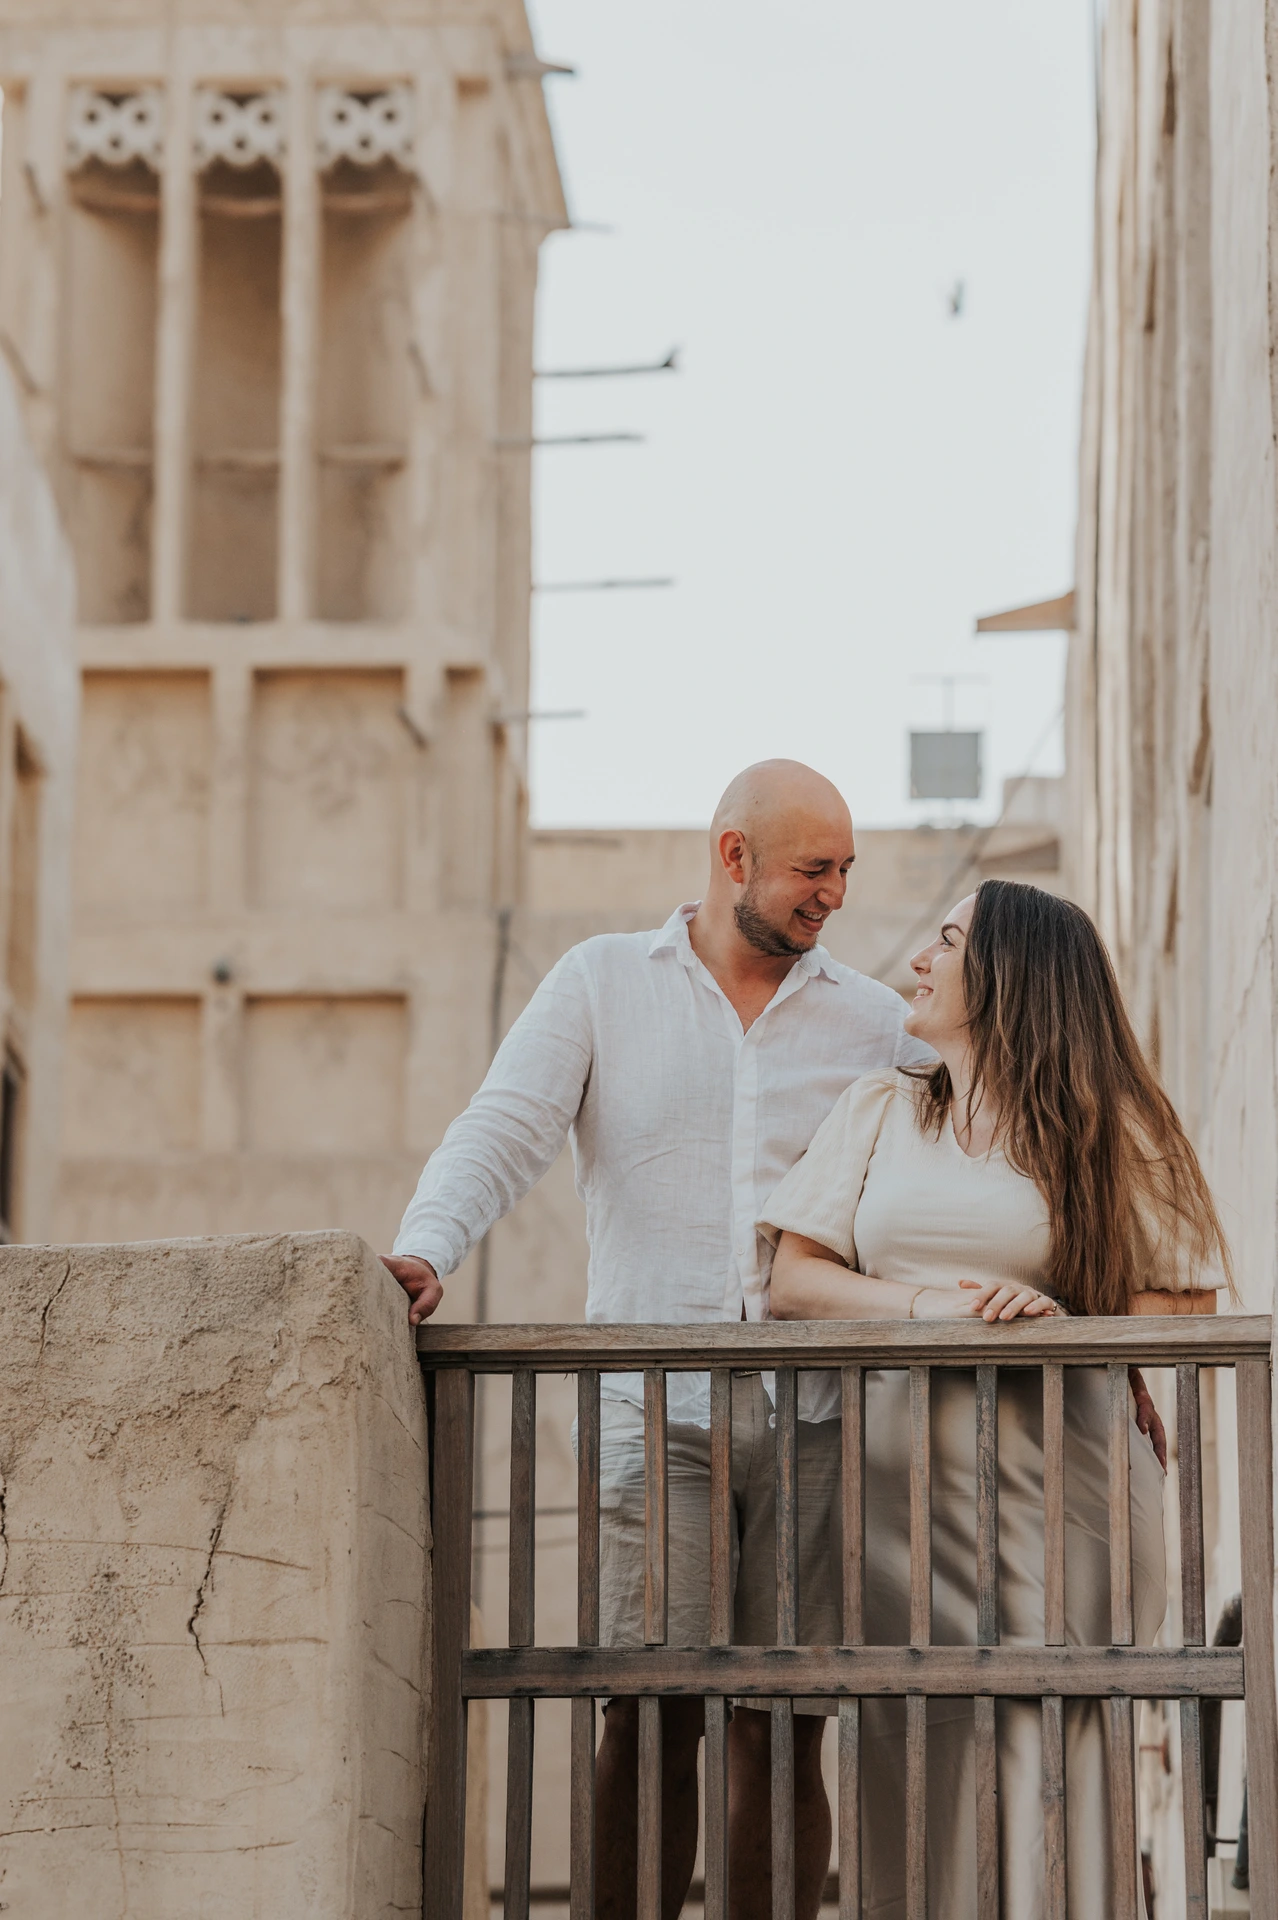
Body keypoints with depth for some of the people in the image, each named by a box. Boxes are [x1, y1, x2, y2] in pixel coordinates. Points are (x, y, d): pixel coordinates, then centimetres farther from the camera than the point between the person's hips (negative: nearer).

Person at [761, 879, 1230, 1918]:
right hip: (901, 1477, 3)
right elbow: (794, 1283, 8)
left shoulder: (1112, 1131, 7)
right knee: (915, 1785, -2)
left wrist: (1066, 1326, -17)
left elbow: (1184, 1312, 1)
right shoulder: (881, 1109, 16)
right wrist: (927, 1304, -10)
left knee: (1056, 1765, -8)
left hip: (1060, 1483, -3)